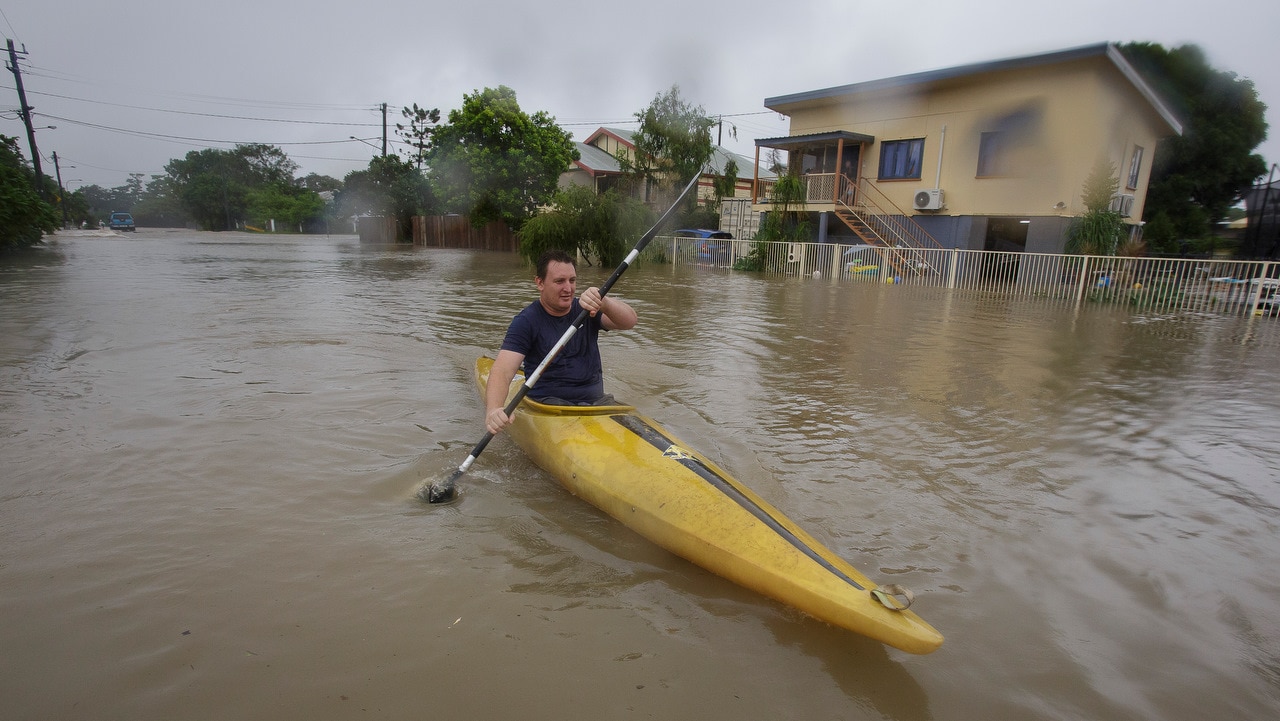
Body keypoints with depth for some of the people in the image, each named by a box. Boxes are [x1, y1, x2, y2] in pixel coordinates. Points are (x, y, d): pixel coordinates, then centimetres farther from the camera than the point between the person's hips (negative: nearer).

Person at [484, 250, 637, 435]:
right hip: (549, 405, -3)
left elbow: (629, 321, -10)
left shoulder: (587, 310, 7)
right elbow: (502, 371, -17)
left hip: (596, 400, 4)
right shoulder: (526, 321, -4)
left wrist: (603, 302, -32)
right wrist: (493, 410, -38)